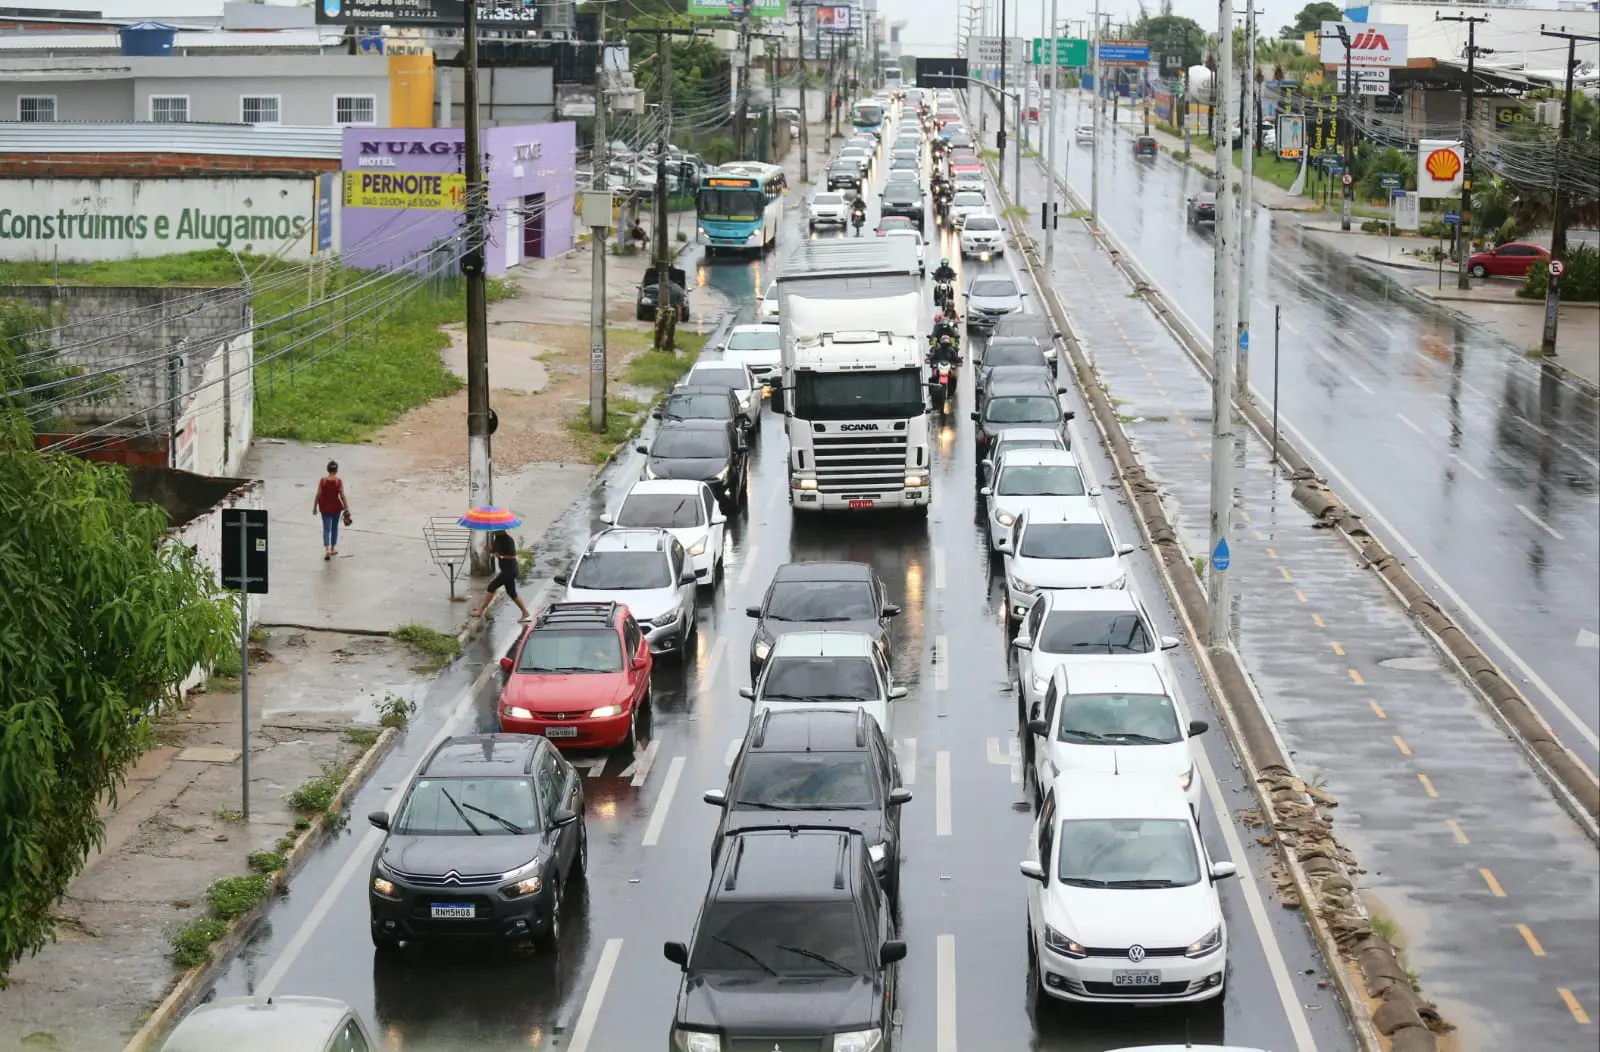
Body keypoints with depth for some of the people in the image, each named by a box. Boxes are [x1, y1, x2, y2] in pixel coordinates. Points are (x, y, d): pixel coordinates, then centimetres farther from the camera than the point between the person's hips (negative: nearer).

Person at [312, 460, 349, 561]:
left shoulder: (322, 481, -10)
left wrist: (314, 507, 5)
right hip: (336, 507, 0)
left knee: (326, 529, 2)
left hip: (325, 508, 0)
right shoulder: (339, 481, -12)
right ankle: (333, 549, 28)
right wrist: (346, 509, -2)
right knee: (334, 528, 18)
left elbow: (318, 495, -7)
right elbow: (342, 496, -10)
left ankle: (327, 549, -16)